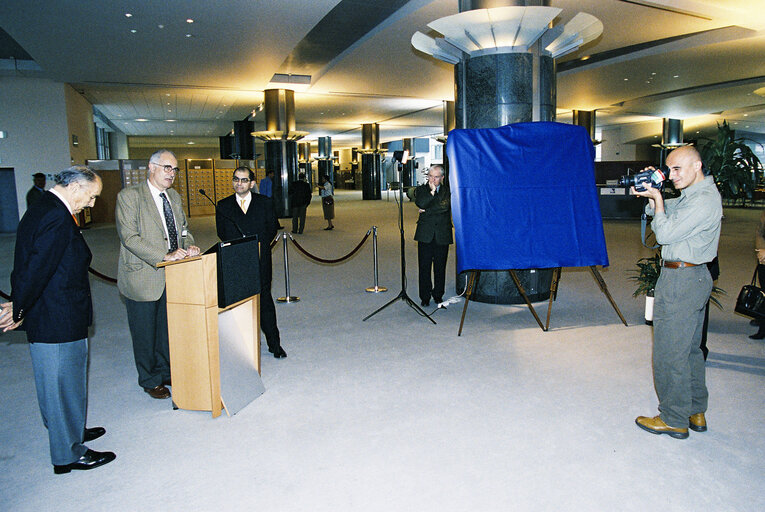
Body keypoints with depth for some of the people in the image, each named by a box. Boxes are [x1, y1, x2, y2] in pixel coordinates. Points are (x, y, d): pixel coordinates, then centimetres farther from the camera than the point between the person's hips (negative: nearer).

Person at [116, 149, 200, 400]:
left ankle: (166, 371, 34)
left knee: (169, 329, 16)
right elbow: (130, 238, -18)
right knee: (145, 332, 7)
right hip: (143, 277, -6)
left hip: (173, 275, 6)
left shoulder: (175, 197, 12)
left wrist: (188, 247, -5)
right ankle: (150, 380, 24)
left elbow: (184, 229, 18)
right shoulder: (129, 196, -10)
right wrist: (164, 256, -26)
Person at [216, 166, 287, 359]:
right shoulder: (223, 206, 9)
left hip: (260, 259, -1)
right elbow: (222, 233, 7)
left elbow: (273, 227, 8)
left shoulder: (265, 202, 8)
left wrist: (260, 245, -1)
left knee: (264, 299, 2)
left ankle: (274, 344, 10)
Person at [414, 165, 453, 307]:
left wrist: (426, 211, -8)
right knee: (424, 267, 1)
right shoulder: (421, 189, 10)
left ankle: (438, 295, 21)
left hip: (442, 235, 0)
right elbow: (420, 203, -10)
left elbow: (445, 206, -10)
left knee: (440, 267, 6)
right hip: (425, 235, 0)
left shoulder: (447, 191, 7)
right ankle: (425, 297, 11)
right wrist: (432, 191, -10)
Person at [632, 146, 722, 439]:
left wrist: (657, 198, -10)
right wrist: (649, 193, 0)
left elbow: (665, 233, -21)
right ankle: (696, 412, 32)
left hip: (681, 280, -11)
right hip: (695, 276, 11)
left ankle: (674, 420, 11)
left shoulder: (704, 200, -20)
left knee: (670, 354, -1)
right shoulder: (694, 194, 12)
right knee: (689, 349, 19)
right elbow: (664, 210, 19)